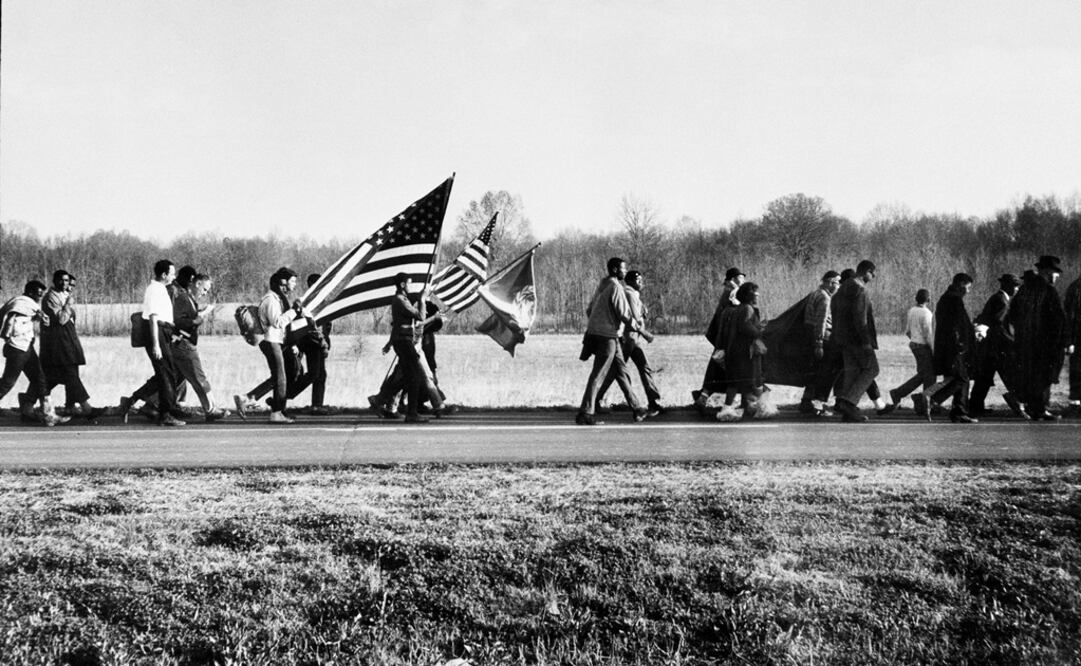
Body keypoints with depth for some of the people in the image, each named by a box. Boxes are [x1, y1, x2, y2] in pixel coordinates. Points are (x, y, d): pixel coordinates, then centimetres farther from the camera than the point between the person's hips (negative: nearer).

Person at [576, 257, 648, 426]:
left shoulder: (602, 286, 13)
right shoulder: (615, 287, -15)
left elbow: (589, 310, 17)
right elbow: (624, 315, -15)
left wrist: (593, 327, 23)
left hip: (595, 333, 9)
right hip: (608, 336, -9)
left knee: (622, 372, 14)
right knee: (598, 375, -7)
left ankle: (636, 409, 21)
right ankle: (585, 414, -7)